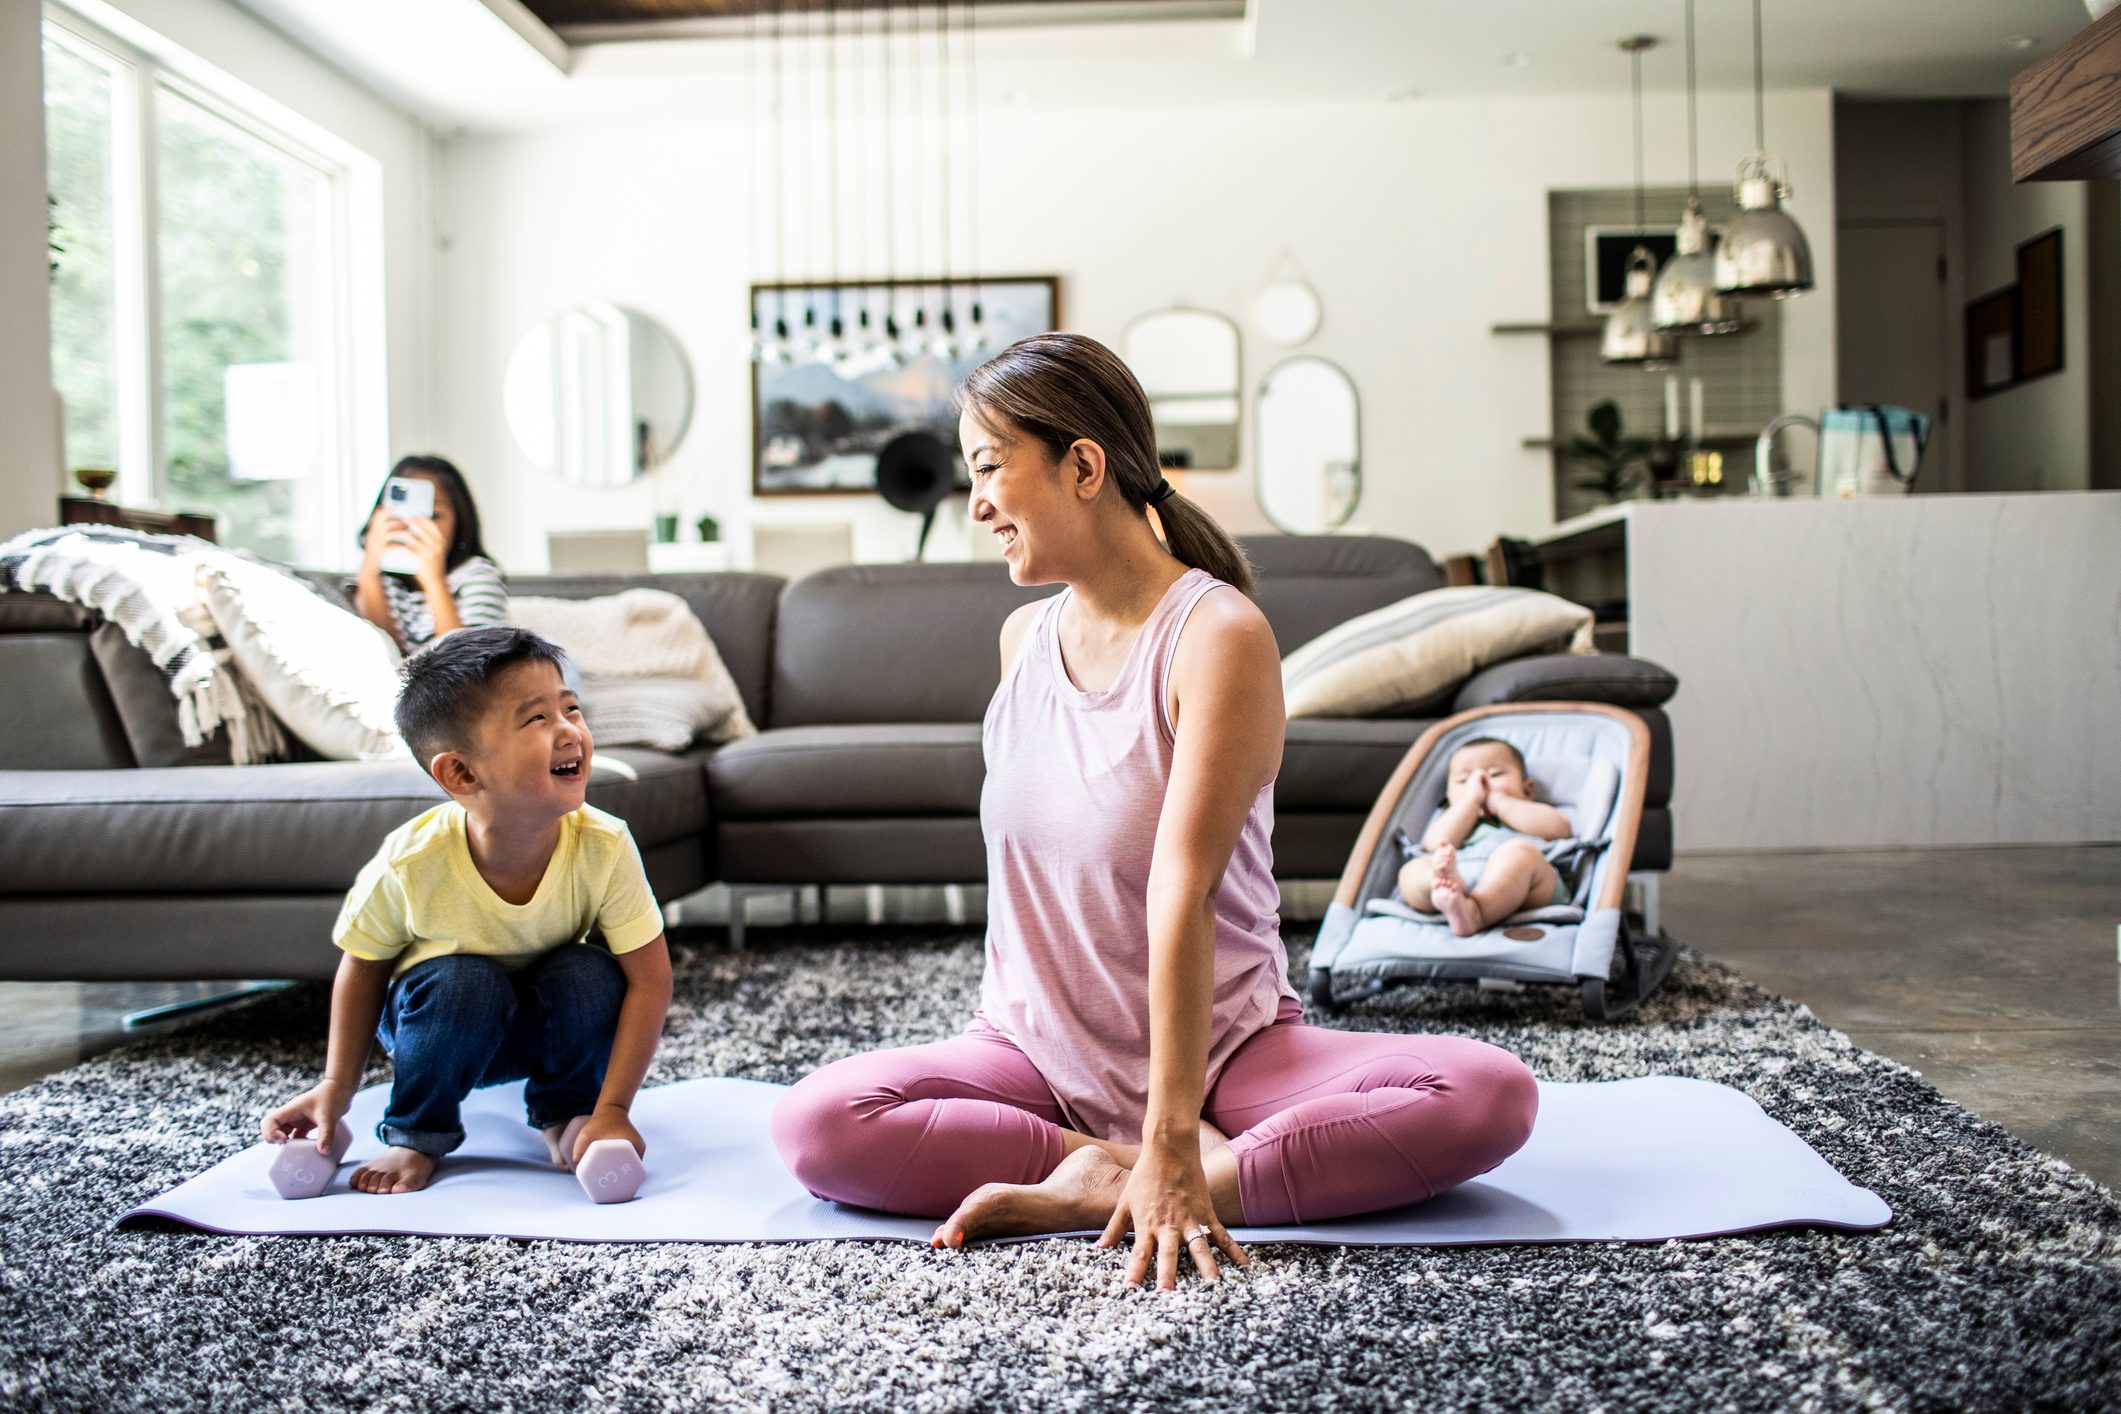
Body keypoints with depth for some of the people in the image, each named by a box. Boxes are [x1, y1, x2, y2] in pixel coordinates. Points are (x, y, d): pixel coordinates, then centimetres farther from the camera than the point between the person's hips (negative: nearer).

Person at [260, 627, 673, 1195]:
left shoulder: (603, 847, -29)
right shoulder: (410, 865, -30)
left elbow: (650, 981, -24)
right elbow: (363, 970, -10)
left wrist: (612, 1109, -28)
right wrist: (337, 1087, -10)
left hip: (555, 1025, 1)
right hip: (445, 1022, -1)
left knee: (591, 975, -29)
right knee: (462, 983, -32)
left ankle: (565, 1113, 0)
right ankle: (417, 1136, -5)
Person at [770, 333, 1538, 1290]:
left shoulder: (1217, 633, -13)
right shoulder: (1023, 637, 6)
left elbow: (1183, 891, -23)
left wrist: (1169, 1149, -28)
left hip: (1224, 1045, -4)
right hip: (1040, 1052, 4)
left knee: (1493, 1094, -27)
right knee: (813, 1122, -21)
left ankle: (1095, 1186, -25)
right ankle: (1141, 1175, -14)